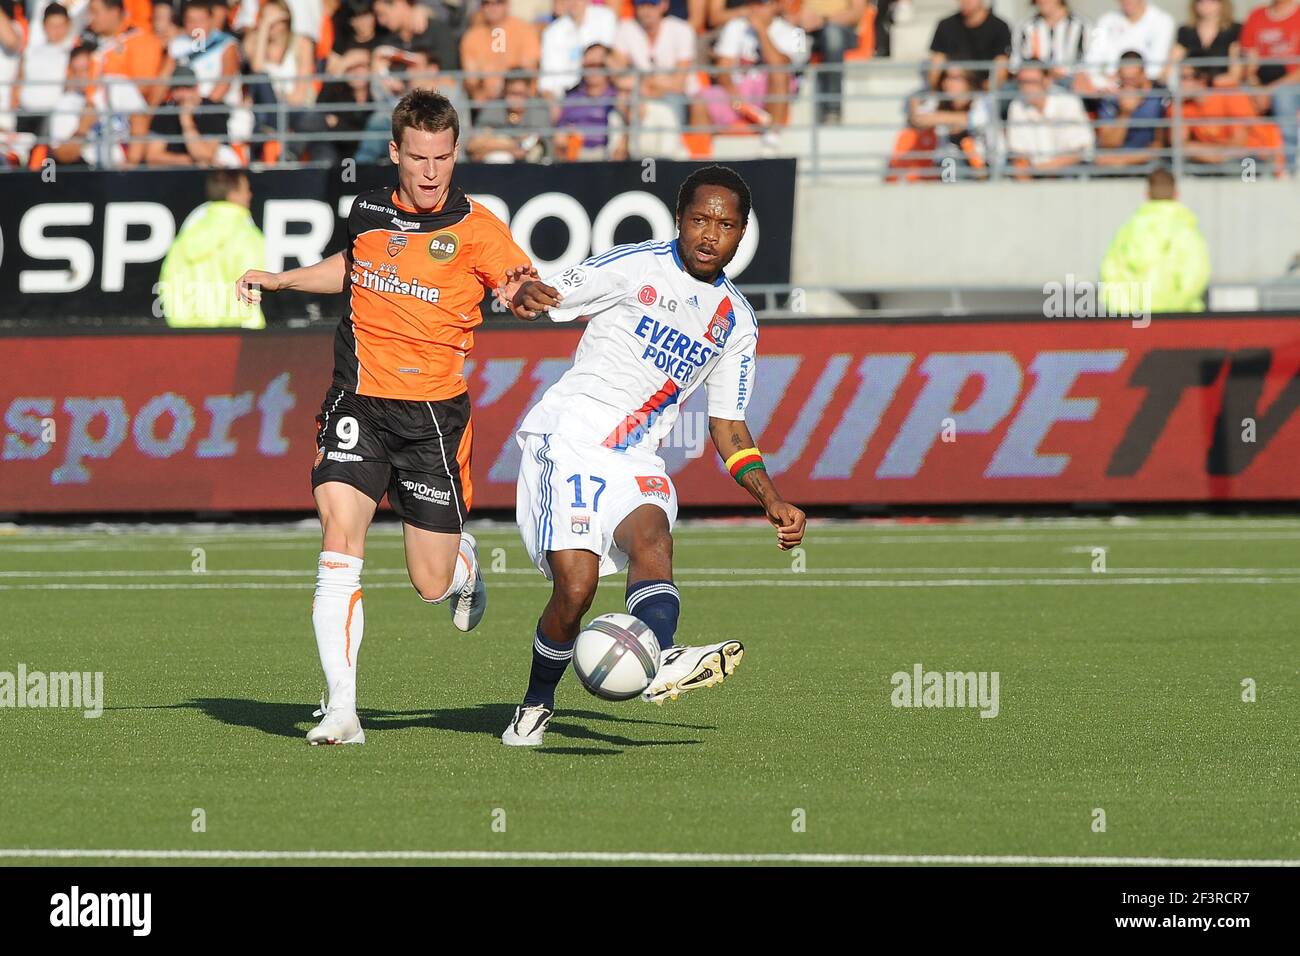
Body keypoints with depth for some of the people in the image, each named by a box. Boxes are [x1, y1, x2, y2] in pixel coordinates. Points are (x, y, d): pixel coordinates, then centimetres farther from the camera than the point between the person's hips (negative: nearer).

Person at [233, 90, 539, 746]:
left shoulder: (475, 228, -7)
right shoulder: (367, 212, 6)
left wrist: (524, 289, -44)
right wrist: (277, 280, 25)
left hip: (433, 413, -2)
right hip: (358, 402, 2)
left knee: (432, 584, 2)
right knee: (339, 537, -19)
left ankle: (465, 566, 42)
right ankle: (341, 710, -19)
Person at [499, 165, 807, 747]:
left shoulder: (736, 321, 14)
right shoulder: (634, 268, -2)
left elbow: (727, 427, 20)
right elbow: (543, 298, -5)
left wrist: (772, 501, 9)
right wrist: (525, 296, -30)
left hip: (635, 459, 4)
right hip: (569, 439, -4)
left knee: (652, 535, -29)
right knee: (576, 586, -19)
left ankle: (661, 664, -54)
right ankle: (536, 707, 3)